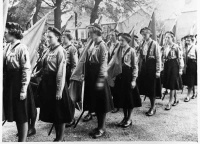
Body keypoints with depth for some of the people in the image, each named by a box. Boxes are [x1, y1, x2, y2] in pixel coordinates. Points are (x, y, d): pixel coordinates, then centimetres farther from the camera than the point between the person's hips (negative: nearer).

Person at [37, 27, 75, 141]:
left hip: (56, 83, -8)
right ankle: (58, 135, 30)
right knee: (52, 111, 15)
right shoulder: (50, 50, 10)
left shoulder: (60, 51, -13)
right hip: (47, 83, 8)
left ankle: (60, 138, 19)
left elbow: (61, 72, -17)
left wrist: (59, 90, -19)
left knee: (59, 112, 4)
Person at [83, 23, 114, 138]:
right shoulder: (93, 45, 11)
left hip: (99, 77, -8)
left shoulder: (102, 45, -12)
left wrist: (101, 79, -22)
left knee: (101, 103, 2)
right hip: (92, 77, 8)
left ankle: (102, 128, 14)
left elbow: (103, 63, -18)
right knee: (95, 102, 14)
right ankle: (100, 126, 27)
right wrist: (86, 76, 13)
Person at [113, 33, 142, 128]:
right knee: (122, 97, 11)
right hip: (120, 76, 6)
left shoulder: (131, 51, -8)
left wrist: (134, 80, -14)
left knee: (130, 98, 4)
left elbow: (135, 66, -10)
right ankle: (125, 117, 25)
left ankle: (129, 119, 17)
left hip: (128, 76, -6)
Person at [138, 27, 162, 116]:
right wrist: (140, 68, 5)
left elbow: (158, 58, -11)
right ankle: (152, 106, 25)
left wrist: (158, 71, -14)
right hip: (144, 67, 6)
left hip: (152, 66, -6)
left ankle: (153, 107, 16)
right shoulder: (142, 44, 8)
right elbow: (141, 57, 10)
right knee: (146, 87, 10)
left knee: (152, 88, 1)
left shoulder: (154, 44, -9)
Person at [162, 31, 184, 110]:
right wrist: (164, 67, 14)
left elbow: (180, 58, -10)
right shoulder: (166, 47, 10)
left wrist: (181, 69, -12)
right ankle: (176, 99, 27)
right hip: (167, 66, 7)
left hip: (174, 66, -7)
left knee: (172, 84, -5)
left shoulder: (176, 47, -9)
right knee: (169, 83, 11)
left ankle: (170, 103, -1)